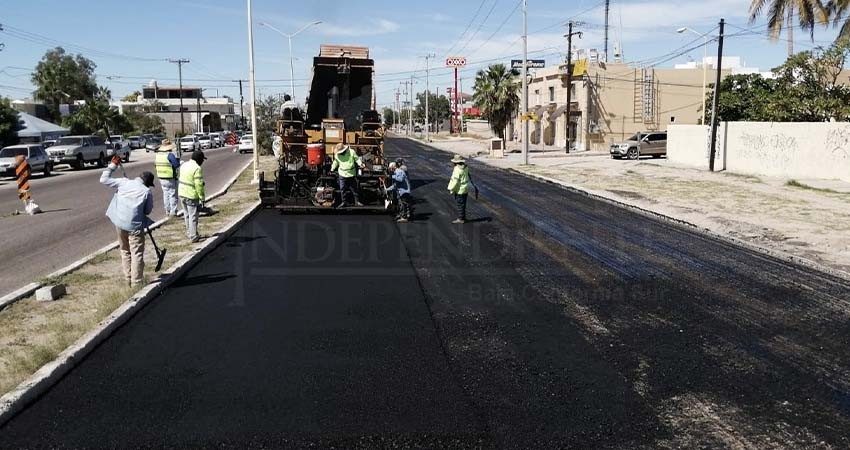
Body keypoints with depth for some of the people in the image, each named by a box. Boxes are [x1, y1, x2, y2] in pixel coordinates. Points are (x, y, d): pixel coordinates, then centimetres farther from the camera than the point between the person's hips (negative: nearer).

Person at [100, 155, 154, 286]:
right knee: (137, 254, 1)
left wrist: (113, 165, 19)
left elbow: (104, 179, 11)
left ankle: (128, 279, 25)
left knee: (125, 251, 19)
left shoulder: (123, 182, 2)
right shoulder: (147, 192, -6)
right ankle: (136, 282, 1)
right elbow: (148, 211, 3)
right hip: (135, 225, -5)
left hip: (119, 223, 5)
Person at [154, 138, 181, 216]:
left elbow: (155, 164, 15)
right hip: (171, 179, -7)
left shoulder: (158, 154, 4)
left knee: (166, 194, 16)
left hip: (161, 178, 7)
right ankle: (173, 212, 1)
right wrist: (178, 159, 1)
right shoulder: (170, 155, -18)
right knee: (173, 195, 1)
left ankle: (167, 211, 21)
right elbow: (177, 166, -17)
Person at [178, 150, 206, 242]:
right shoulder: (197, 169, -19)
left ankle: (189, 233, 32)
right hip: (191, 196, -8)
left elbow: (181, 179, 14)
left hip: (182, 194, 8)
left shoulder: (184, 165, 8)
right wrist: (202, 197, -14)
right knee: (193, 216, 1)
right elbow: (199, 185, -21)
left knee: (187, 215, 20)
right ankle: (193, 236, 7)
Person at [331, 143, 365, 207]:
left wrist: (361, 164, -16)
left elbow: (357, 159, 0)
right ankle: (344, 202, 11)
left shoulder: (351, 152, -4)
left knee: (354, 188, 4)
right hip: (342, 174, 2)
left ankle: (357, 201, 13)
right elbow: (336, 162, 22)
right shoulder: (337, 155, 5)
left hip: (352, 174, -2)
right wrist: (333, 168, 26)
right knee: (342, 189, 1)